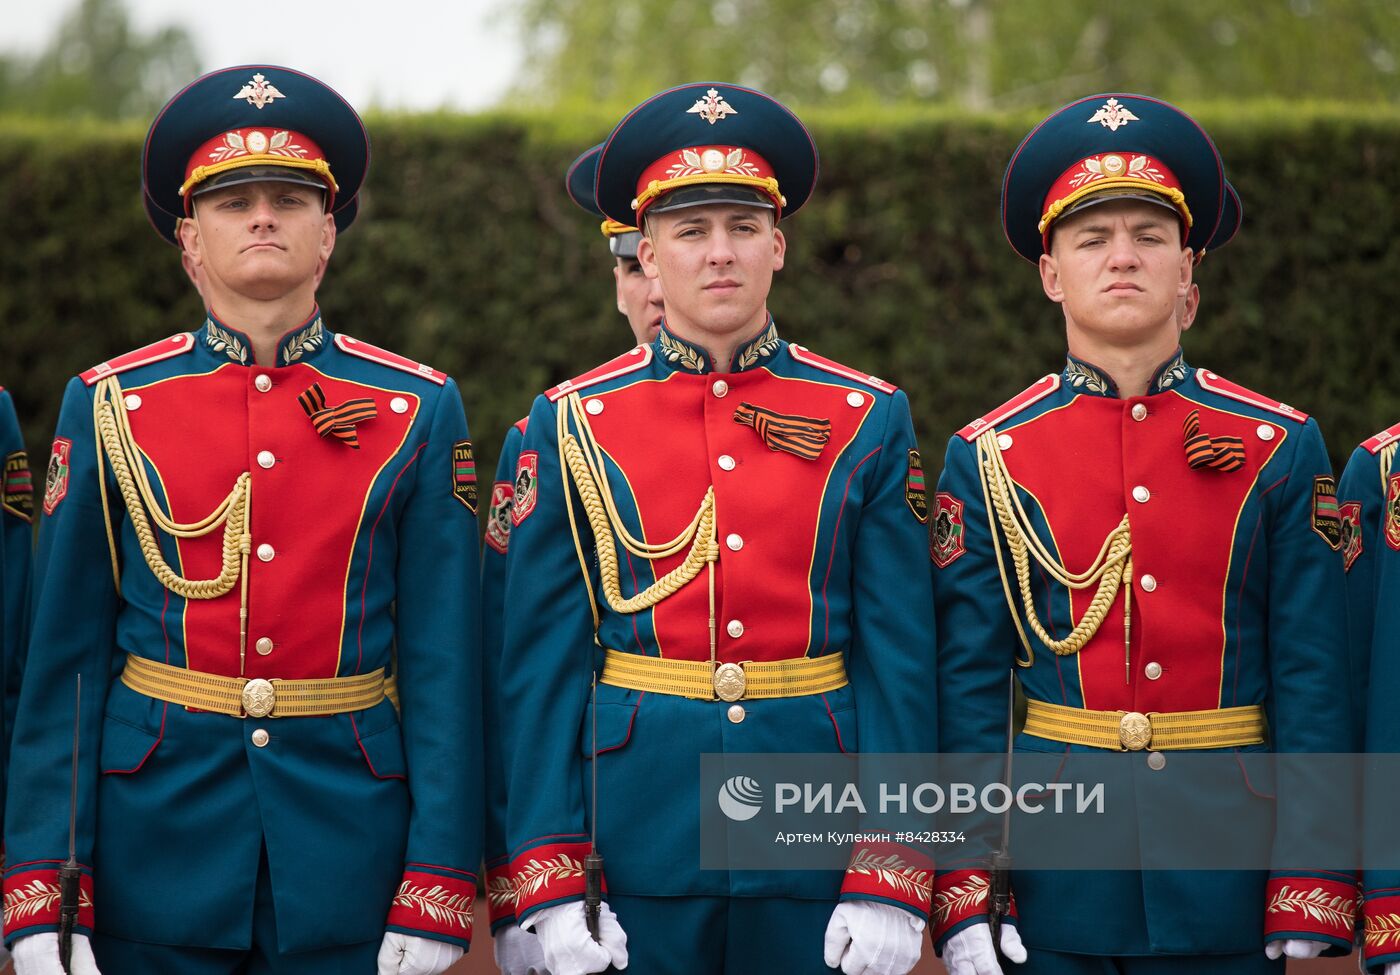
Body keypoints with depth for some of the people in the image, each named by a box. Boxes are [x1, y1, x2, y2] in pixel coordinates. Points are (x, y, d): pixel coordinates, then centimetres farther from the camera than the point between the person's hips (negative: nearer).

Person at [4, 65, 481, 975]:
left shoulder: (417, 410, 3)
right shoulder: (109, 406, 3)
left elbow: (445, 661, 0)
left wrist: (436, 896, -8)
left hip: (347, 842, 0)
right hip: (157, 834, 0)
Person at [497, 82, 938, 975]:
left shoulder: (869, 421, 3)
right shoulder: (574, 425, 2)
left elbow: (899, 660, 0)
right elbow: (542, 667, 0)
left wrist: (890, 883, -8)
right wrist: (553, 887, -7)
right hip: (638, 838, 0)